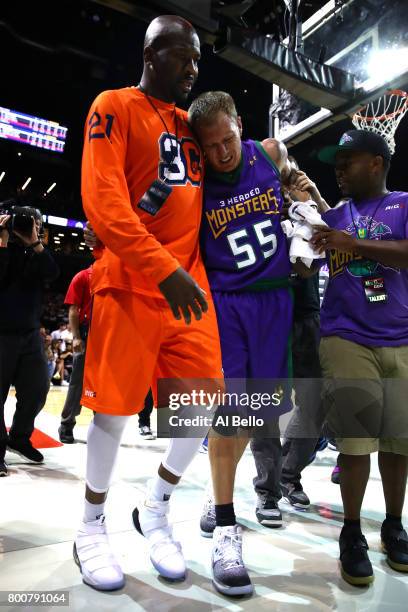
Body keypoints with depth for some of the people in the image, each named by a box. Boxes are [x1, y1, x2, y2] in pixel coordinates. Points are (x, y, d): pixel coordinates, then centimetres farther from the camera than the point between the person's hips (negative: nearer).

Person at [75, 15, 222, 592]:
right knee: (113, 409, 2)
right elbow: (103, 203, -14)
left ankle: (155, 512, 27)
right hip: (131, 285, -6)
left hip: (191, 283, 7)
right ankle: (92, 527, 27)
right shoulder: (114, 107, 0)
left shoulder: (190, 123, 20)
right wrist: (164, 269, -23)